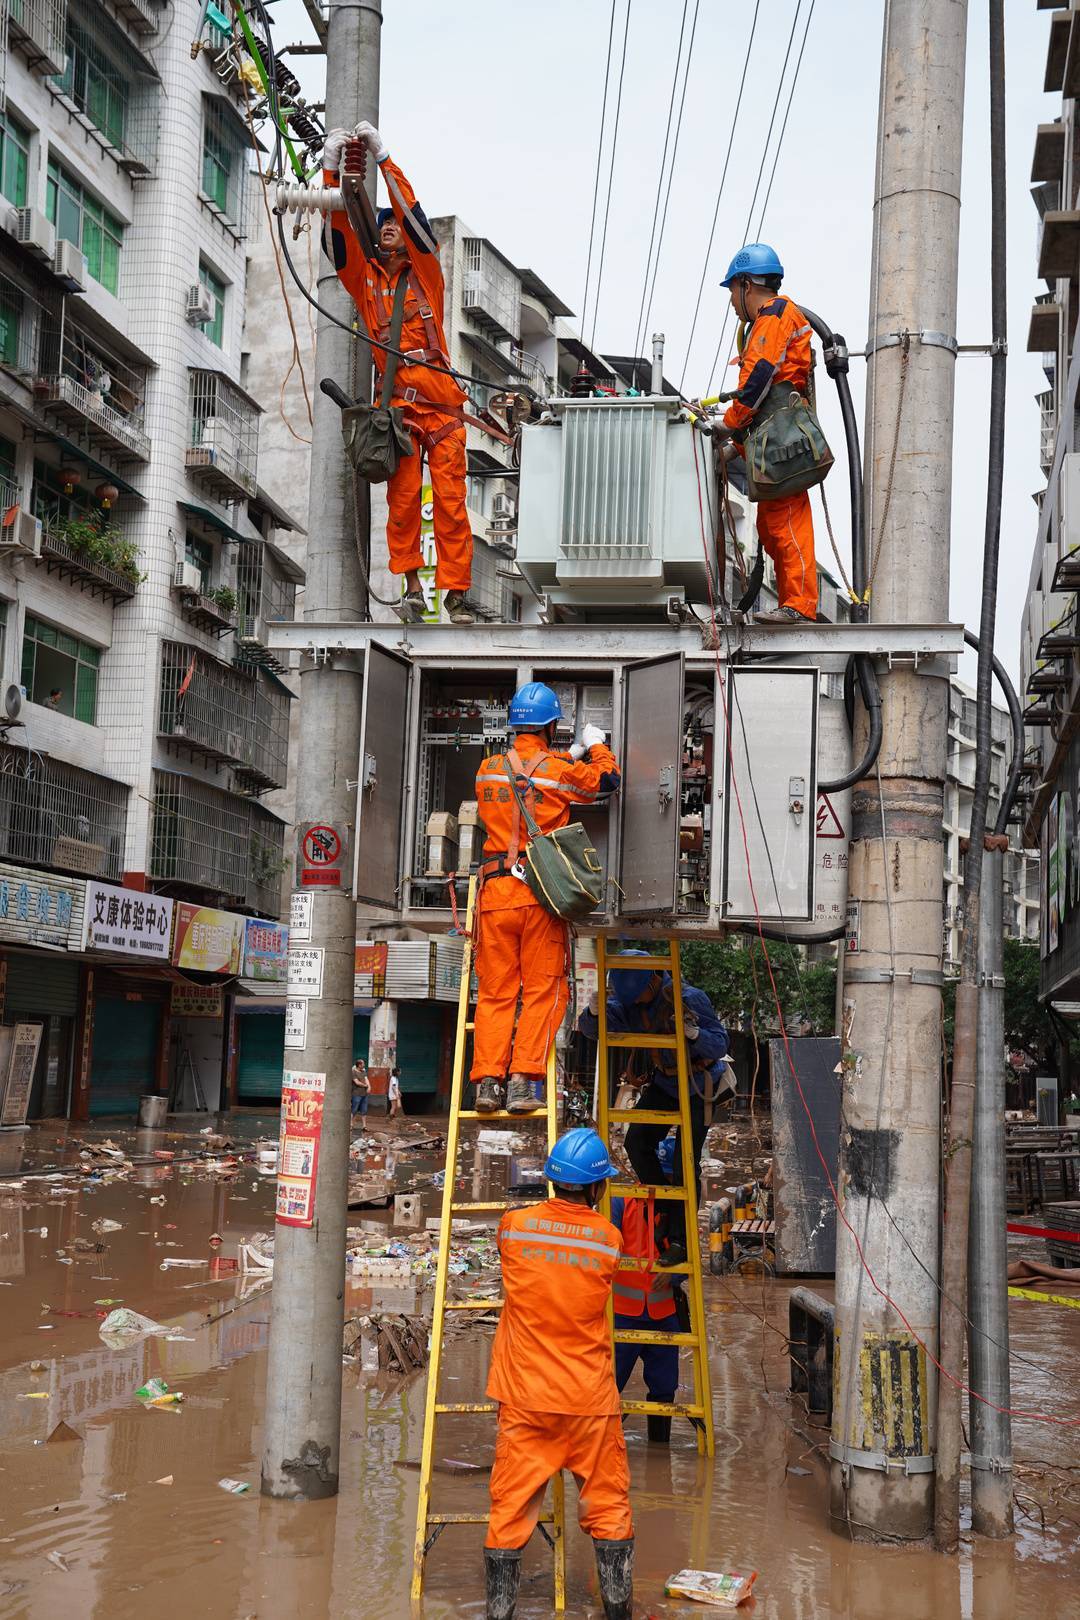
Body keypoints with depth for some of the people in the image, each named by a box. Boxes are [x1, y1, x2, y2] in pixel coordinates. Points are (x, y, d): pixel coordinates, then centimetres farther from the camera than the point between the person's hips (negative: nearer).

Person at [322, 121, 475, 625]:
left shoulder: (424, 272, 14)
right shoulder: (364, 278, 18)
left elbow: (412, 214, 3)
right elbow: (337, 231, 9)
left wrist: (382, 156, -1)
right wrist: (332, 168, 3)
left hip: (440, 399, -1)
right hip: (396, 403, 1)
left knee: (450, 497, -5)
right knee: (403, 496, -6)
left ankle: (456, 592, -4)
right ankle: (411, 587, 4)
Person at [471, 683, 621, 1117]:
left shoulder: (489, 769, 9)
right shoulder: (559, 771, -3)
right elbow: (606, 781, 12)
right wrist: (596, 746, 29)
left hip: (495, 890, 3)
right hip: (540, 892, -3)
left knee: (494, 992, 7)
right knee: (542, 990, 3)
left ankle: (487, 1081, 0)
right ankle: (522, 1083, -4)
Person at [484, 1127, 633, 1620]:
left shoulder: (513, 1226, -4)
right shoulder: (609, 1239, -6)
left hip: (525, 1400, 0)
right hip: (590, 1400, 0)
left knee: (511, 1510, 6)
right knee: (608, 1506, 13)